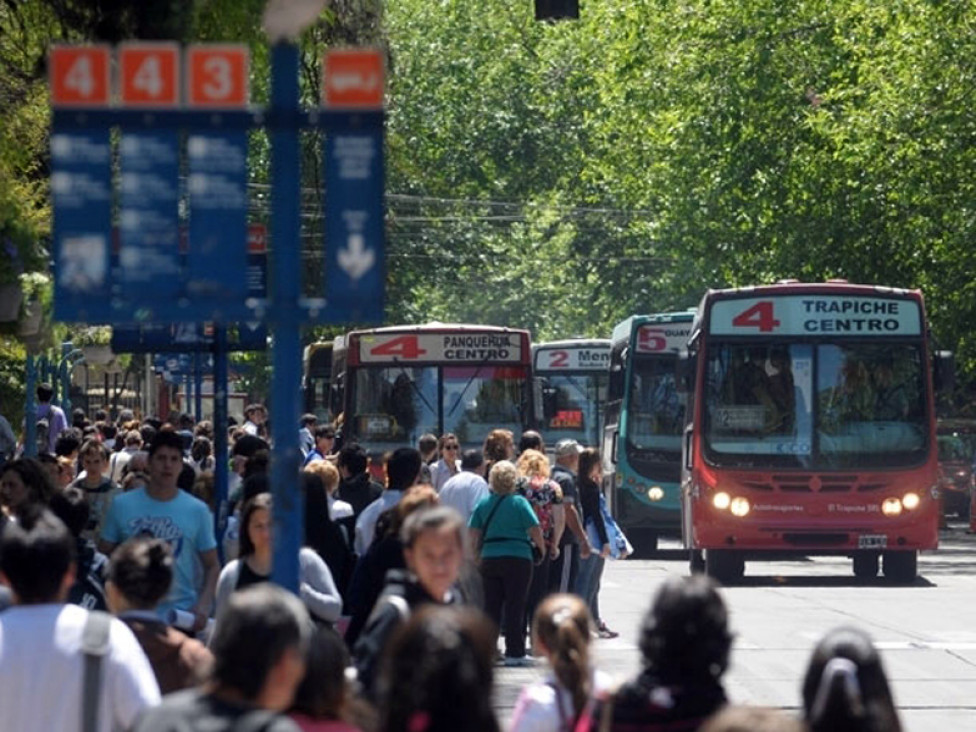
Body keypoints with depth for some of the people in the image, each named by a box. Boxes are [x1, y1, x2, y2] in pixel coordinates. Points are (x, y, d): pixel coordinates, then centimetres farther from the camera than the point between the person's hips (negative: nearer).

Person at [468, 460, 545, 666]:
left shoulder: (483, 504, 4)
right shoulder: (519, 502, -6)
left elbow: (473, 535, 3)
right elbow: (535, 531, -9)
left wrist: (477, 556, 15)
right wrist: (542, 550, 8)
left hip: (489, 559, 3)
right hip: (518, 558, -3)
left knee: (491, 607, 9)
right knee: (515, 607, 1)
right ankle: (514, 653, 1)